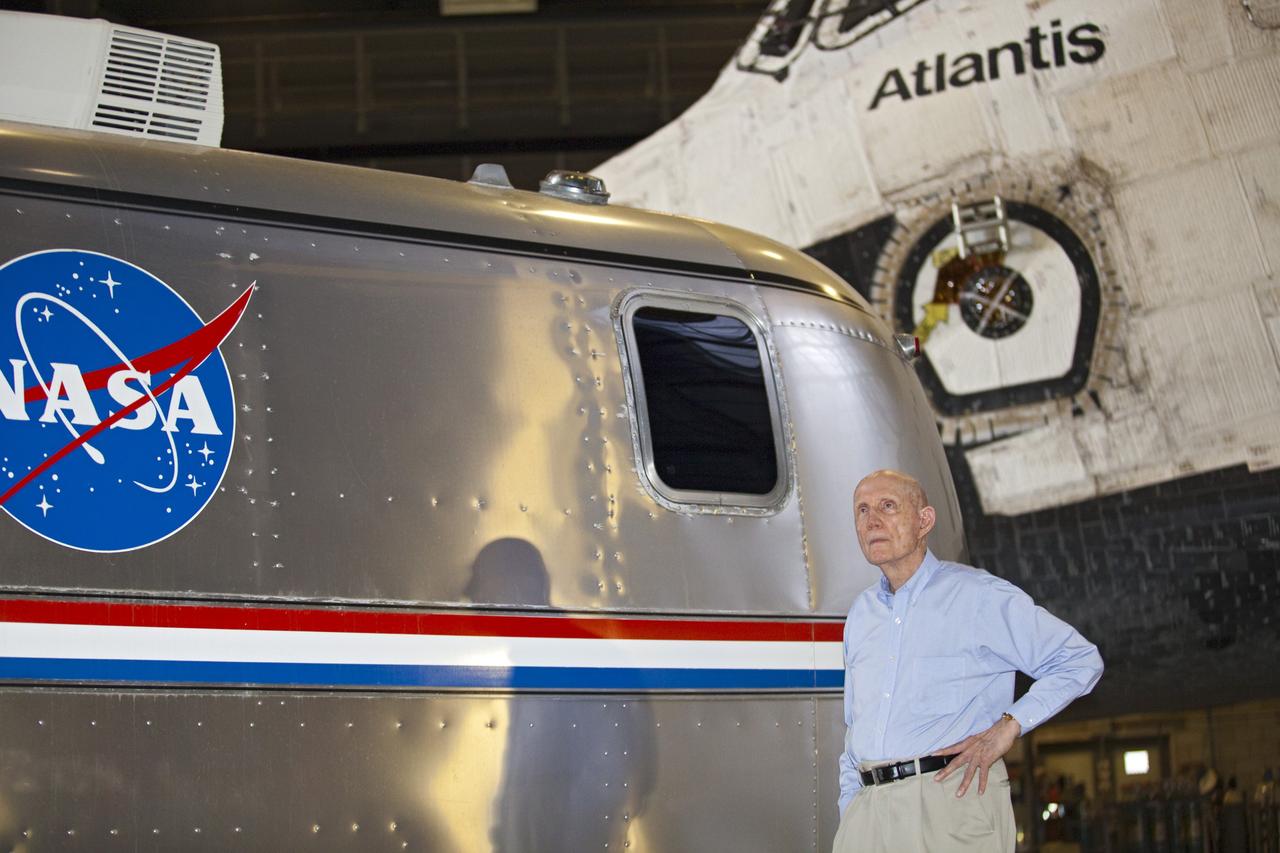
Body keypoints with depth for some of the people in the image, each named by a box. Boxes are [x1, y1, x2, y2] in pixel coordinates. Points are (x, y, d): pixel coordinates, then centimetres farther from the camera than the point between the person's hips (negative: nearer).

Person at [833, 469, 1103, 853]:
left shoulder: (978, 596, 1)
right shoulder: (861, 613, 18)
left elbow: (1080, 660, 0)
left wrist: (1008, 727, -9)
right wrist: (848, 812, 13)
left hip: (952, 803, -5)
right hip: (868, 810, 5)